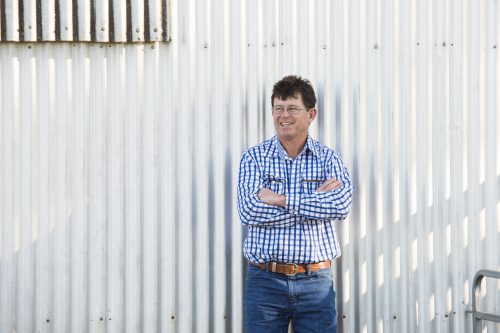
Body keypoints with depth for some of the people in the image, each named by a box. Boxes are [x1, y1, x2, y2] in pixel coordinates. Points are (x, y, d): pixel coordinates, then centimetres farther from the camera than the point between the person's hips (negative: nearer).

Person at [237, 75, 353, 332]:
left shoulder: (328, 158, 4)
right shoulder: (254, 158, 2)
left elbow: (342, 205, -15)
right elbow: (248, 212, -14)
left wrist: (281, 199, -17)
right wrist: (317, 199, -13)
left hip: (316, 282, 0)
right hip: (265, 280, 0)